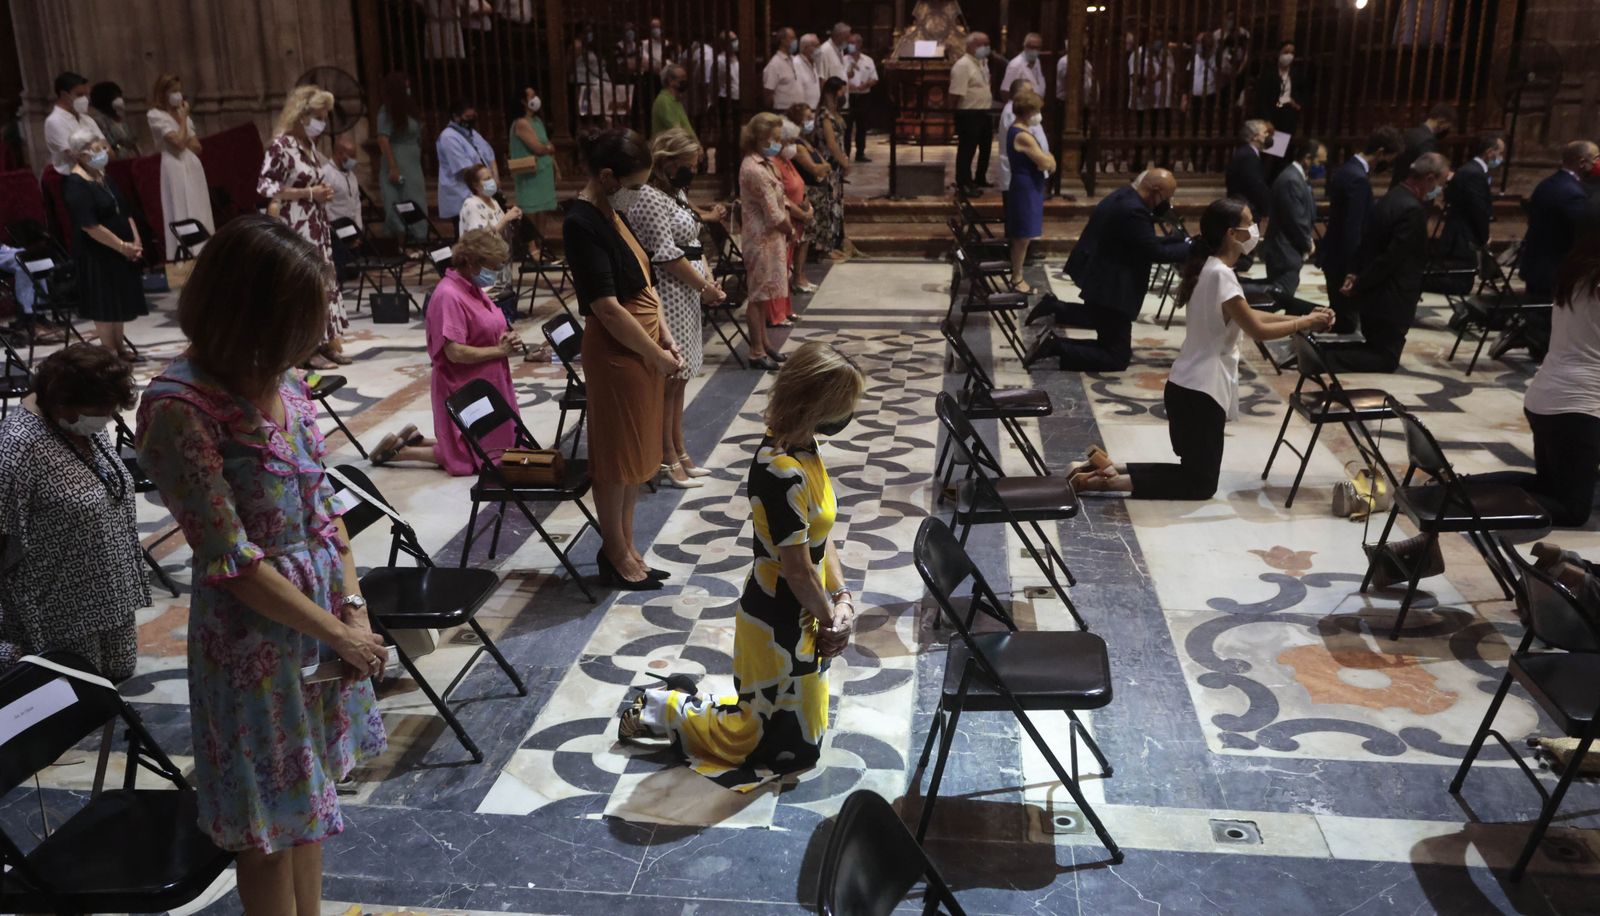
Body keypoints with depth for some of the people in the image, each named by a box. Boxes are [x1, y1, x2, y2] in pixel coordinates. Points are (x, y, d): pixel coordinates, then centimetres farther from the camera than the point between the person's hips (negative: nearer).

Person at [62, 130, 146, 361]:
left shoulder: (103, 177, 11)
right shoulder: (75, 184, -17)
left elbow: (124, 211, 13)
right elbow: (90, 226, -23)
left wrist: (135, 242, -1)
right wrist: (122, 246, -18)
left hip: (119, 252, 8)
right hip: (96, 255, -8)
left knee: (120, 301, 15)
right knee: (104, 305, 0)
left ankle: (120, 346, 25)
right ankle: (110, 351, 9)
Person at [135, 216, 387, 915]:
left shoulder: (279, 377, -1)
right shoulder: (179, 408, -23)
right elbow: (231, 561, -20)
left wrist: (355, 607, -2)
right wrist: (337, 634, -12)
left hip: (326, 608, 7)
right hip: (257, 634, -7)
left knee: (304, 801, 21)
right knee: (268, 824, 11)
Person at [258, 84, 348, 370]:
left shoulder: (310, 144, 12)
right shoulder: (281, 146, -13)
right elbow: (265, 186, -17)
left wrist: (323, 191, 4)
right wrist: (309, 193, -19)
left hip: (316, 224, 9)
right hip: (295, 226, -9)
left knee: (324, 278, 10)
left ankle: (326, 342, 17)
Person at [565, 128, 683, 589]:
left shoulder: (611, 213, 9)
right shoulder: (583, 224, -19)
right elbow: (608, 309, -22)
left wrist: (666, 337, 3)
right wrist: (658, 356, -14)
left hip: (645, 345, 9)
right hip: (616, 351, -9)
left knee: (636, 454, 17)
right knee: (615, 456, 5)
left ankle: (625, 546, 30)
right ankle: (616, 555, 20)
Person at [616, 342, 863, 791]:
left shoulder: (803, 448, -1)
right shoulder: (783, 473, -31)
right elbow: (797, 569, -23)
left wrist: (842, 601, -6)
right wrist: (831, 619, -8)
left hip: (798, 614, 9)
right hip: (779, 622, -9)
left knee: (801, 725, 25)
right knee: (789, 749, 11)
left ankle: (679, 703, 28)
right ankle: (663, 711, 18)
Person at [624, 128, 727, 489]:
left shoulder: (677, 193, 15)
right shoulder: (649, 198, -15)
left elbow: (693, 243, 18)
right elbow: (667, 255, -18)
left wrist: (710, 280, 4)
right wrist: (704, 287, -10)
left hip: (688, 295, 10)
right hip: (667, 296, -10)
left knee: (678, 378, 14)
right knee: (667, 380, -3)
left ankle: (679, 453, 23)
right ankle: (668, 460, 6)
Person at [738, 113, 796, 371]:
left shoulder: (763, 163, 10)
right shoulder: (755, 170, -22)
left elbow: (776, 202, 14)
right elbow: (773, 214, -20)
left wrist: (788, 229, 3)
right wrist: (792, 232, -4)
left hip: (769, 237, 10)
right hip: (762, 239, -10)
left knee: (764, 293, 18)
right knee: (758, 295, -1)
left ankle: (763, 342, 30)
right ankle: (757, 353, 6)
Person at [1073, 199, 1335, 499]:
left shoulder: (1209, 268, 10)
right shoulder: (1221, 275, -18)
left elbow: (1247, 316, 17)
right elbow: (1257, 330, -15)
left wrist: (1300, 318, 11)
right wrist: (1305, 323, -2)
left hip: (1188, 387, 9)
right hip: (1201, 391, -9)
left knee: (1197, 472, 18)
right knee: (1202, 483, 1)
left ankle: (1108, 467, 9)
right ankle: (1110, 480, -8)